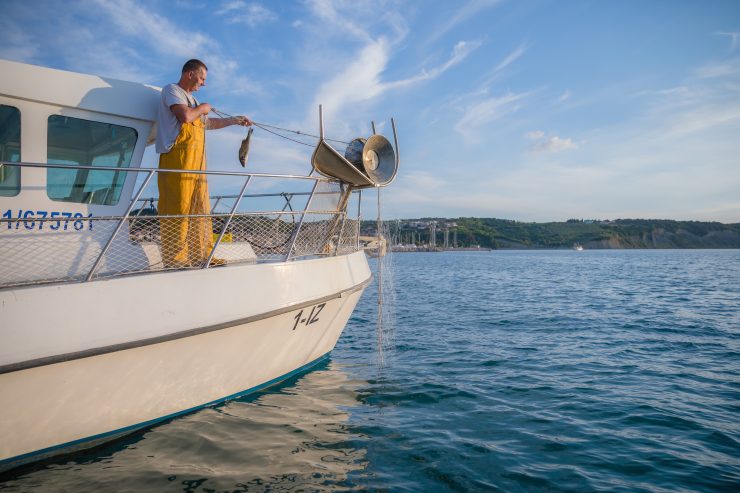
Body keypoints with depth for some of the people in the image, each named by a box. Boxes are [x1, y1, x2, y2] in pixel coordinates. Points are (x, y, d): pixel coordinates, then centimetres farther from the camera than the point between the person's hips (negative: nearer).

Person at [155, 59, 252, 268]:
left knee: (201, 210, 5)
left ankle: (202, 256, 8)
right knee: (177, 209, -11)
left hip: (196, 163, 9)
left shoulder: (191, 99, 29)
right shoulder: (172, 90, 2)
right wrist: (202, 108, 2)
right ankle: (175, 259, -10)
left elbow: (208, 123, 40)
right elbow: (185, 116, -17)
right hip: (177, 160, -9)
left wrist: (236, 120, 42)